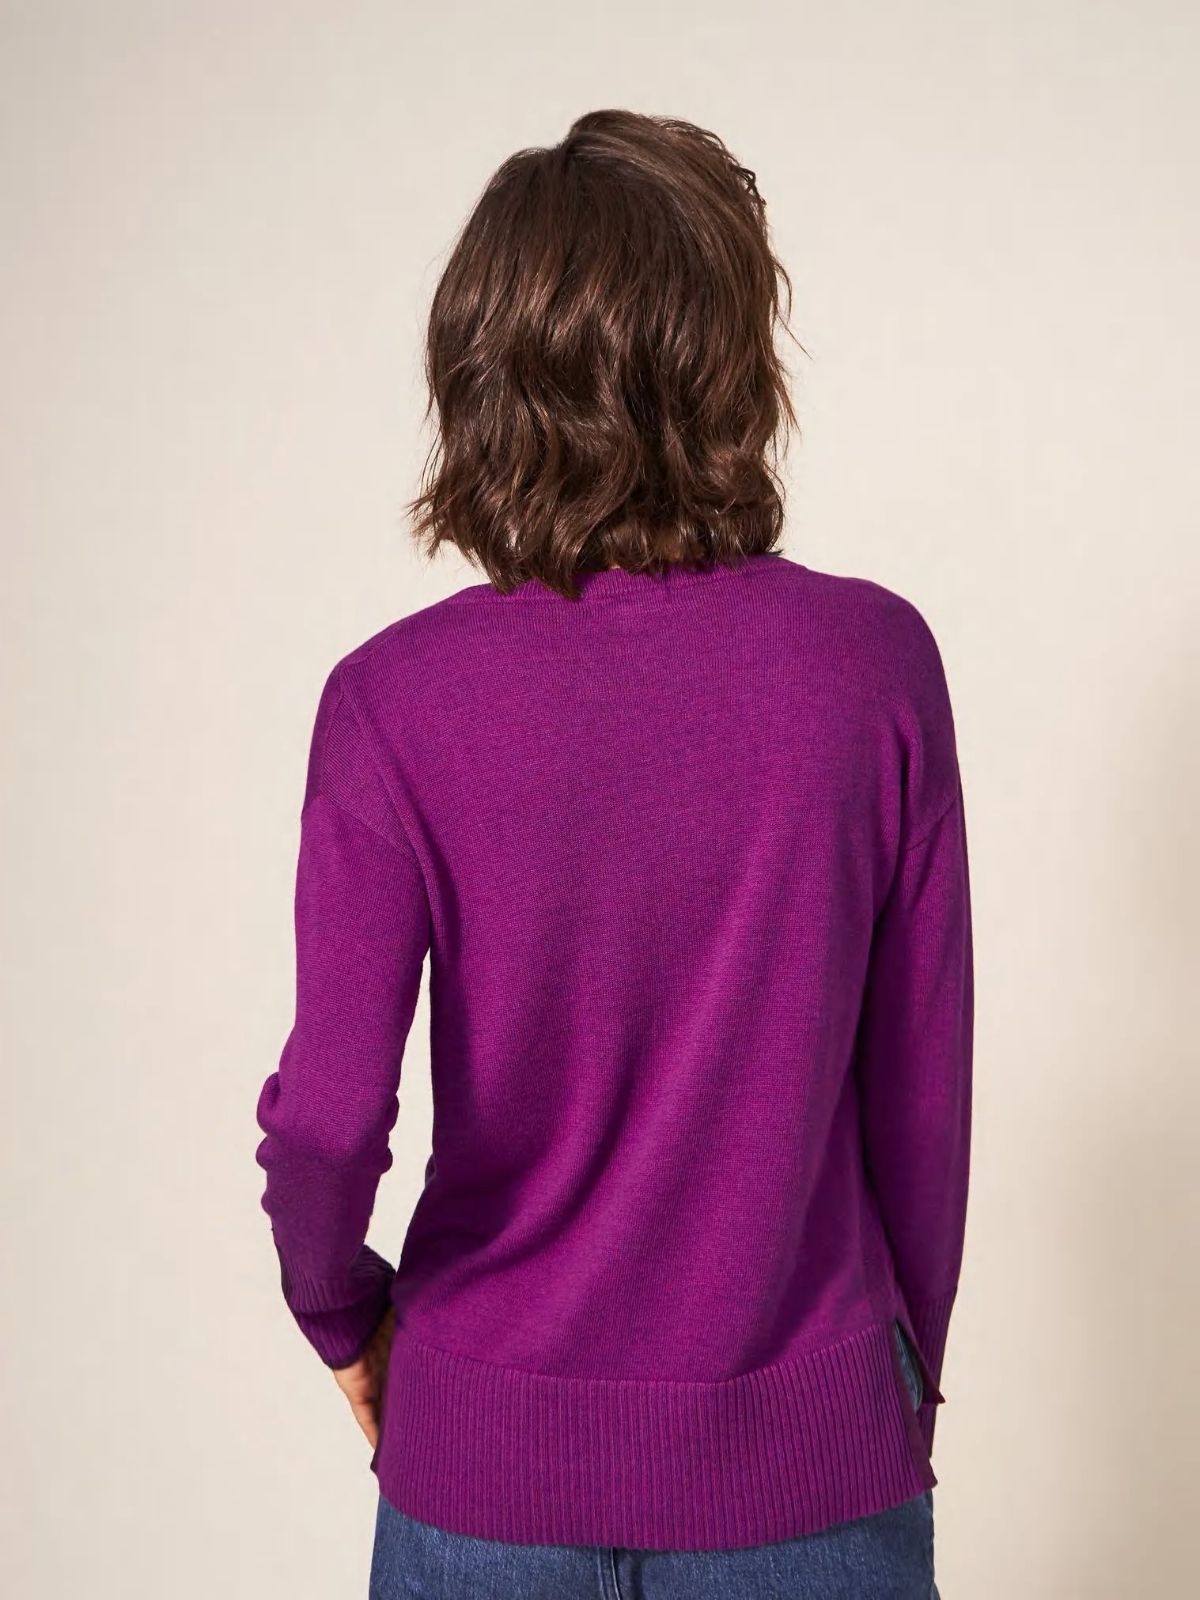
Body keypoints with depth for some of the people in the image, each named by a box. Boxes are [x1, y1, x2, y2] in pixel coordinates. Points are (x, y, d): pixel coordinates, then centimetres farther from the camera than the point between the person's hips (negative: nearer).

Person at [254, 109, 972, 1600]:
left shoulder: (394, 700, -14)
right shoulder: (874, 661, -12)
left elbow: (328, 1122, -17)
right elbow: (924, 1080, -5)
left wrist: (343, 1313, 5)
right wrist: (912, 1372, 10)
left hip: (487, 1465, 0)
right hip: (801, 1460, 0)